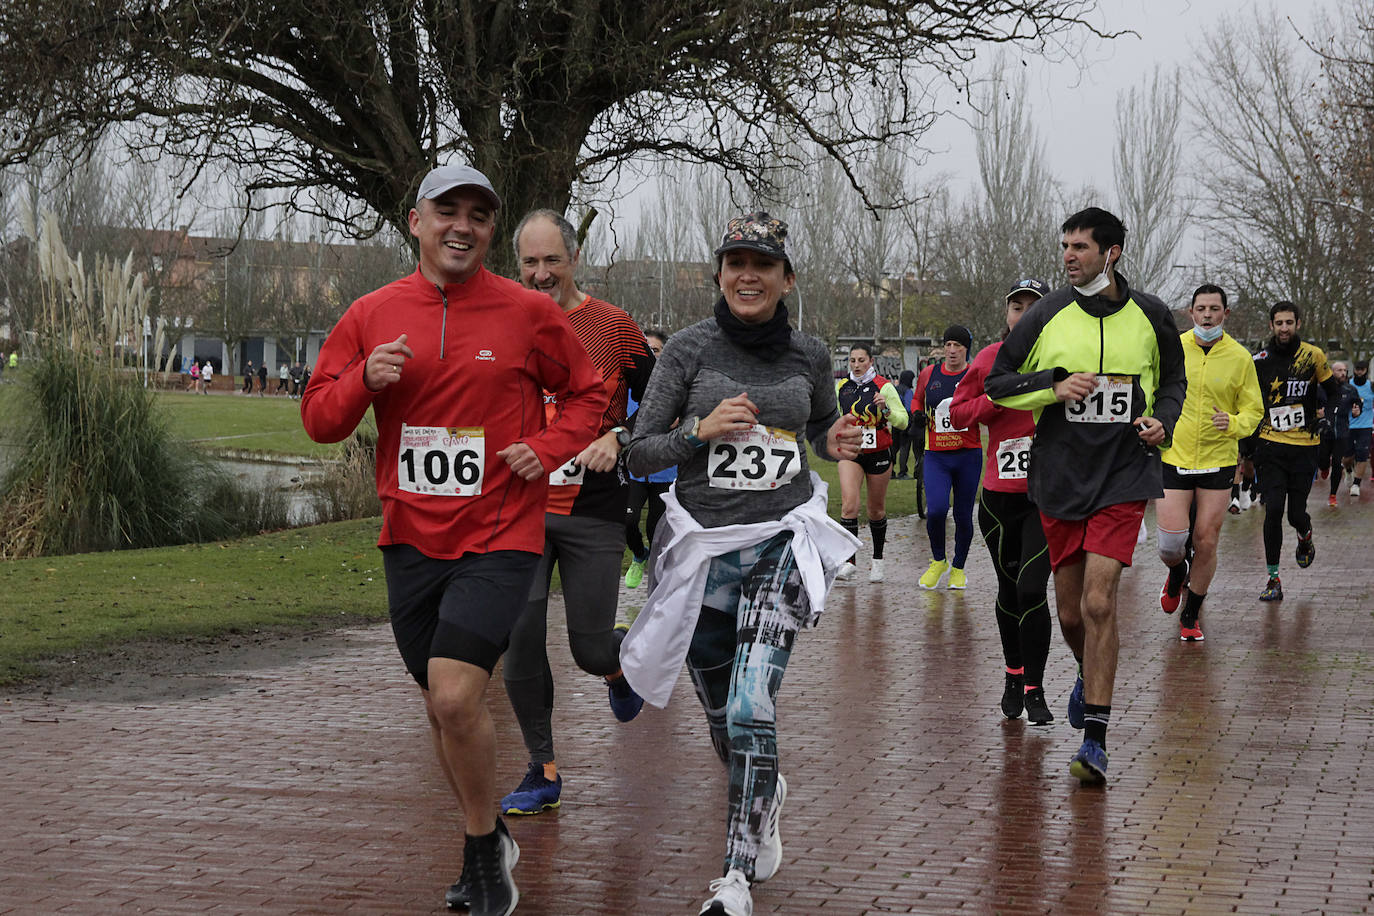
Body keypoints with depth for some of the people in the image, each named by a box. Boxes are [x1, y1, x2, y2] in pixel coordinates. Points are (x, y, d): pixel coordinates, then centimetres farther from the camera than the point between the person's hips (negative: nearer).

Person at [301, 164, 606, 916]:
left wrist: (549, 449, -7)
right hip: (411, 540, 4)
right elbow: (318, 419, 7)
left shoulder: (528, 313, -2)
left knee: (455, 698, -18)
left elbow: (587, 393, 11)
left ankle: (483, 850, 4)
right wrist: (364, 380, -13)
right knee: (442, 707, 13)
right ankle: (488, 845, 34)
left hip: (498, 538, -4)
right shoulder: (372, 316, 4)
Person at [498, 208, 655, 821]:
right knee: (520, 642, -5)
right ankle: (543, 771, 10)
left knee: (590, 648, -1)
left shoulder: (614, 326, -1)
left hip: (593, 514, -2)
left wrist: (618, 439, -13)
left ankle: (622, 663, 37)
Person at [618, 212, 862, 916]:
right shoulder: (691, 348, -4)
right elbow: (637, 454, -4)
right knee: (724, 722, 13)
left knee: (750, 712, -18)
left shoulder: (809, 355, 3)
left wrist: (837, 444, 0)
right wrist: (700, 431, -20)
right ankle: (766, 798, 46)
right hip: (703, 545, 1)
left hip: (782, 543, -1)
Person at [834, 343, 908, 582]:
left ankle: (877, 560, 27)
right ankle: (849, 561, -18)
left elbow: (903, 421, -9)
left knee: (877, 511, 8)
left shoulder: (884, 387, -6)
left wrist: (886, 409, -24)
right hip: (850, 454, 2)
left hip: (879, 454, -2)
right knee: (849, 504, -18)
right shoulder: (841, 387, 5)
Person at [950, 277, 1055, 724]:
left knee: (1032, 589, -12)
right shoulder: (989, 359, 4)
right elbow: (958, 411, 5)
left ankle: (1034, 690, -2)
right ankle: (1013, 674, 34)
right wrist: (999, 398, -9)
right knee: (1009, 590, 13)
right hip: (1000, 493, 3)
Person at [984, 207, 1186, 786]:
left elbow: (1173, 380, 18)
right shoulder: (1049, 315, 0)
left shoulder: (1150, 316, 2)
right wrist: (1055, 387, -11)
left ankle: (1095, 742, -12)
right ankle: (1090, 675, 44)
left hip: (1123, 477, -2)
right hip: (1059, 478, 2)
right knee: (1070, 613, 8)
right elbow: (997, 383, 5)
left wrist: (1163, 421, -2)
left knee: (1099, 601, -15)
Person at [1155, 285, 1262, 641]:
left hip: (1218, 462, 0)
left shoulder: (1240, 357, -1)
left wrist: (1234, 424, -16)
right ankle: (1177, 573, 28)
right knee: (1171, 542, -10)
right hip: (1173, 458, 0)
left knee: (1206, 542, 1)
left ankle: (1191, 615, 21)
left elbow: (1253, 410, 4)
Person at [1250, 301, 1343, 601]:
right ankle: (1273, 579, -3)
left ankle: (1305, 536, 38)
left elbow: (1333, 393, 11)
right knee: (1273, 509, -11)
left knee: (1296, 514, 0)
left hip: (1304, 446, 0)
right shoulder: (1259, 361, 0)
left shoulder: (1314, 356, -2)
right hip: (1270, 445, 0)